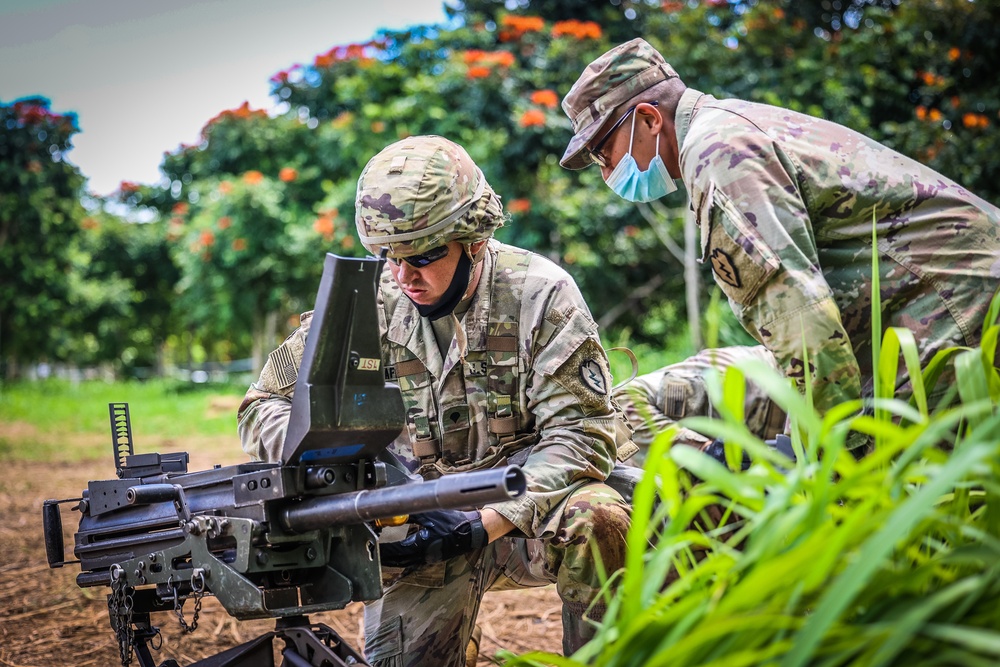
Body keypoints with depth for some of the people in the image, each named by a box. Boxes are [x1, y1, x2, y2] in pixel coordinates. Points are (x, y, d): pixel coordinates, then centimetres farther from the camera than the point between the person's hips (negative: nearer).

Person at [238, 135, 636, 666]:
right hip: (427, 522, 2)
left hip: (527, 506, -2)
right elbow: (265, 407, 2)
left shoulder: (539, 294, -10)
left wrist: (486, 524, -28)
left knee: (595, 520, -33)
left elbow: (581, 432, -15)